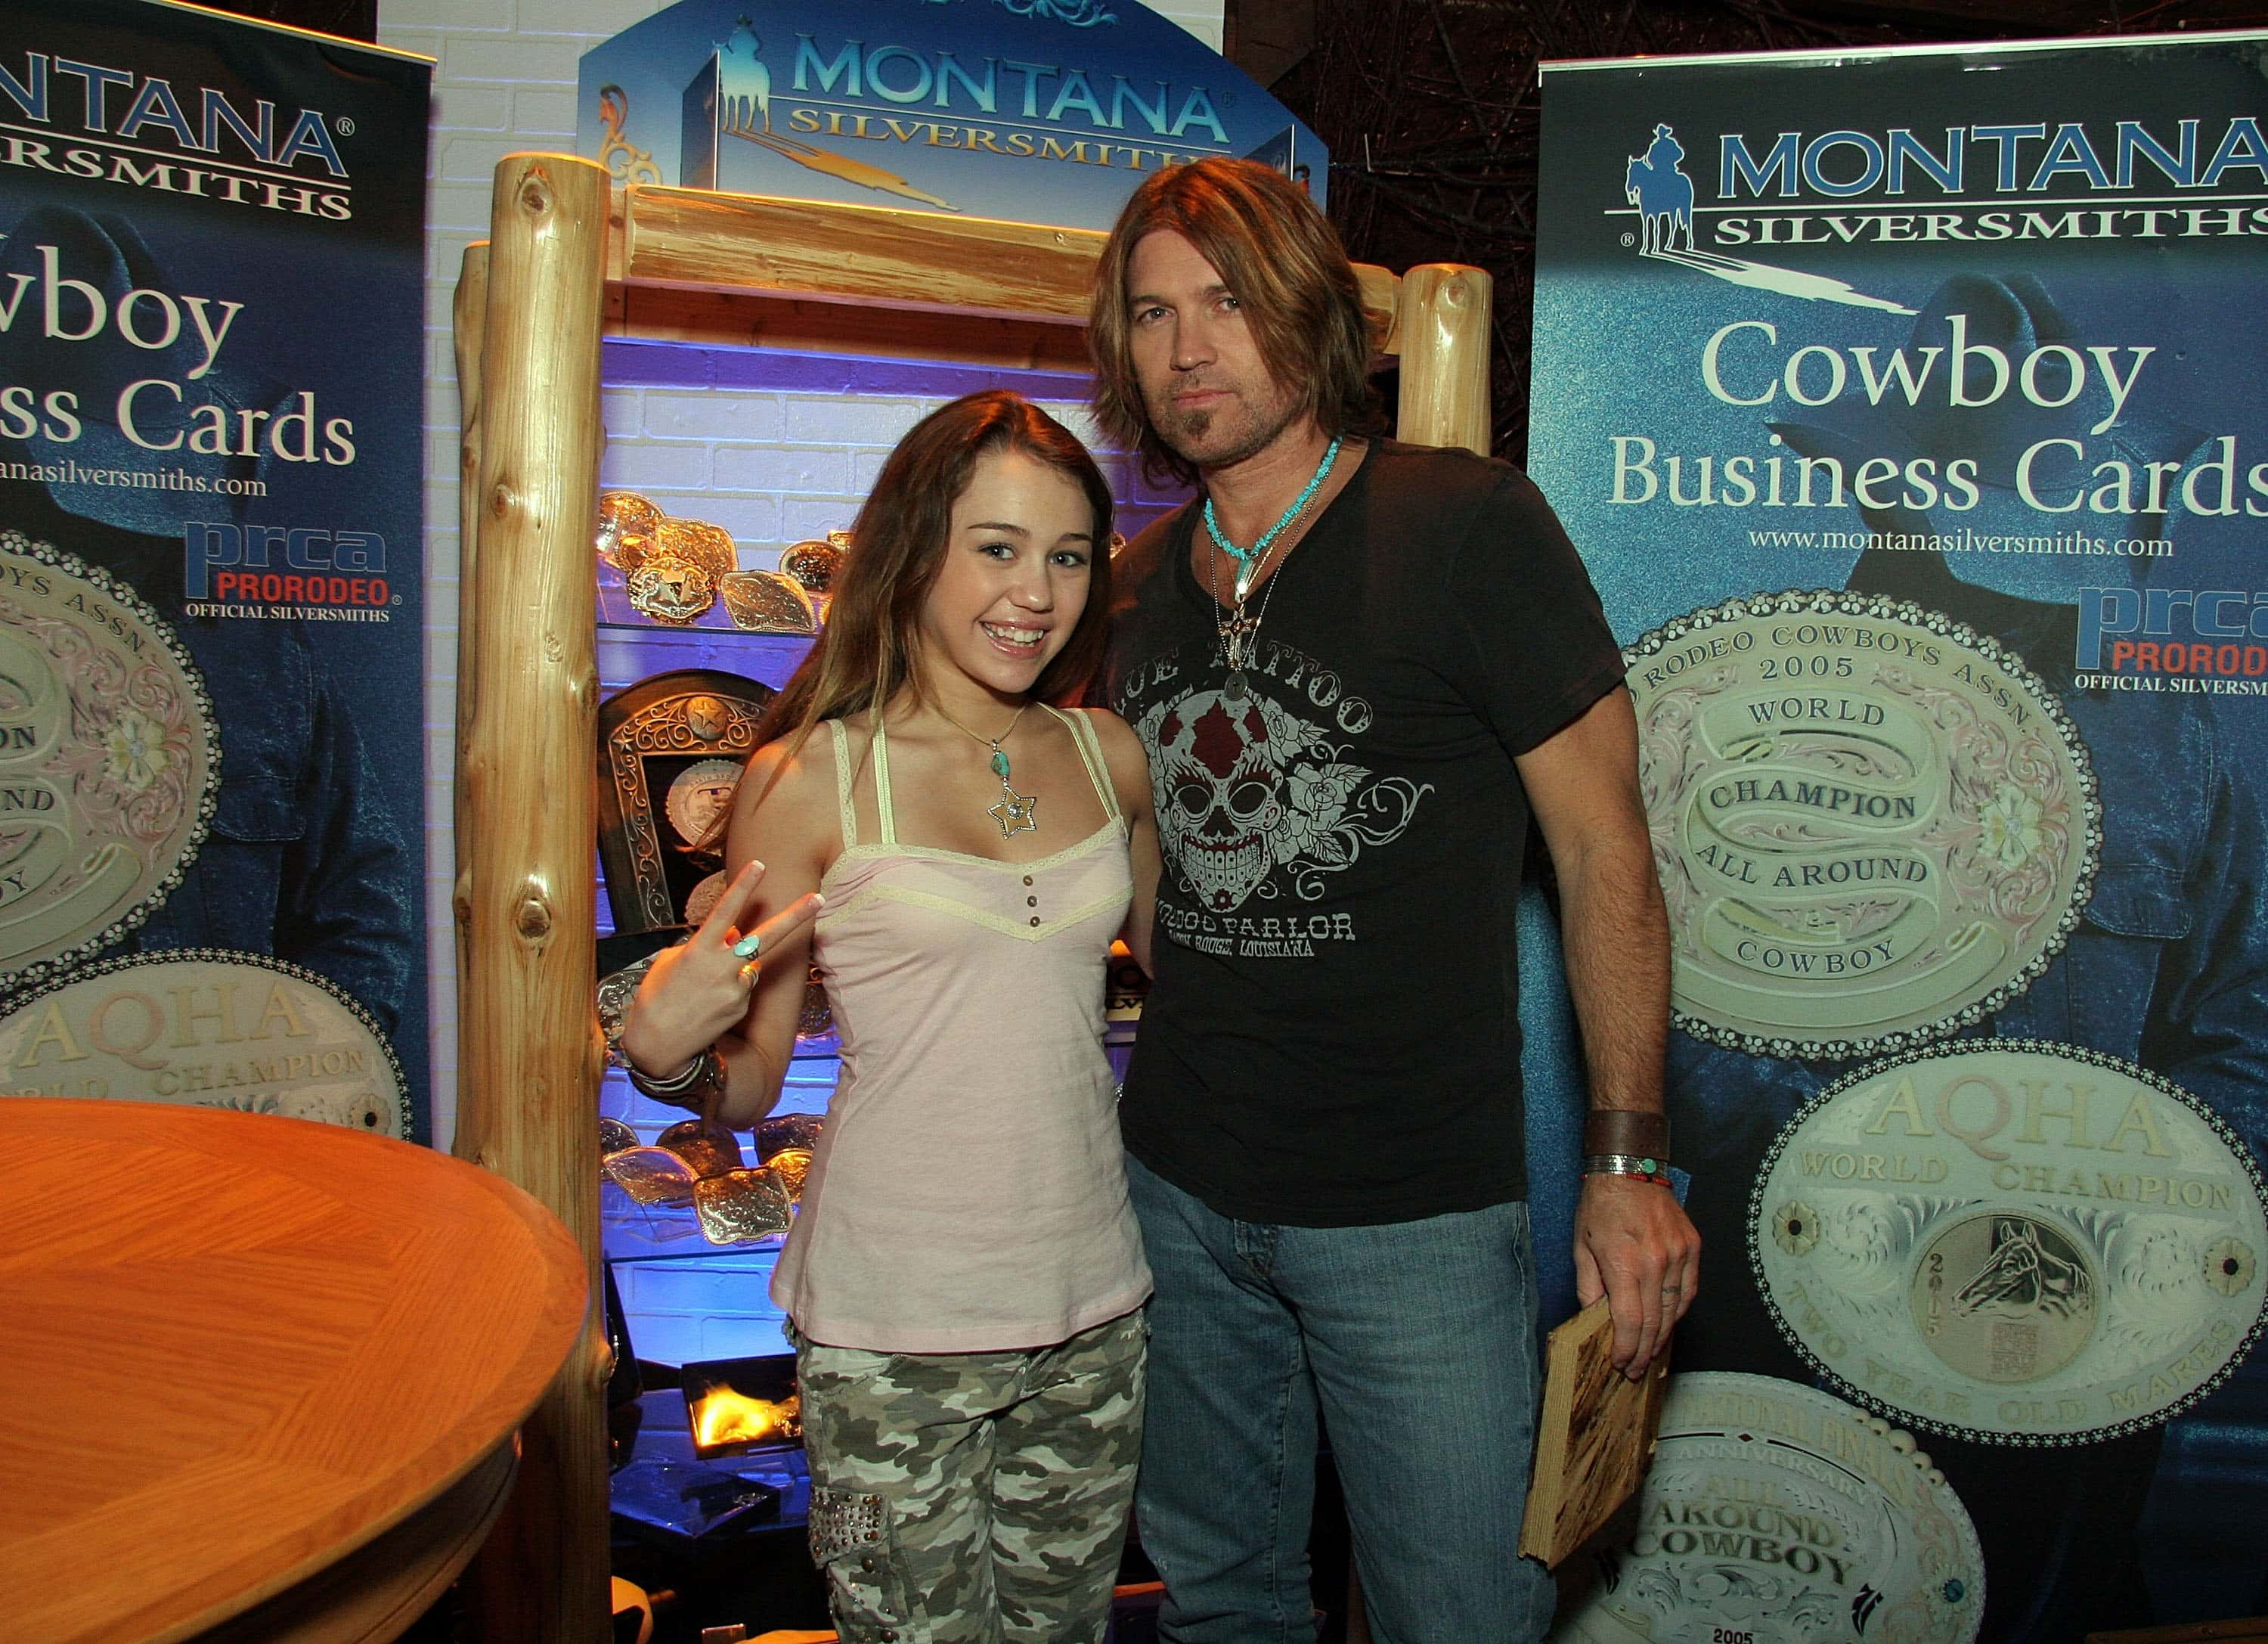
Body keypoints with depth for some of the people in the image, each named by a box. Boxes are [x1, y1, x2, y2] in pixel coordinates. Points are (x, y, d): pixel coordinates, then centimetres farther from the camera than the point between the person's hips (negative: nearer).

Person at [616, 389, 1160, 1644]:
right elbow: (748, 1086, -4)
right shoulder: (811, 778, -8)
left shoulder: (1106, 756, 4)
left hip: (1090, 1304, 4)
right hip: (893, 1328, -4)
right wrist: (660, 1048, -23)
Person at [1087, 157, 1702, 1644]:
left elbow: (1604, 851, -9)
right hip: (1178, 1188, 5)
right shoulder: (1137, 583, 6)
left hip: (1415, 1206, -5)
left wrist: (1628, 1159, -12)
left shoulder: (1467, 526, -11)